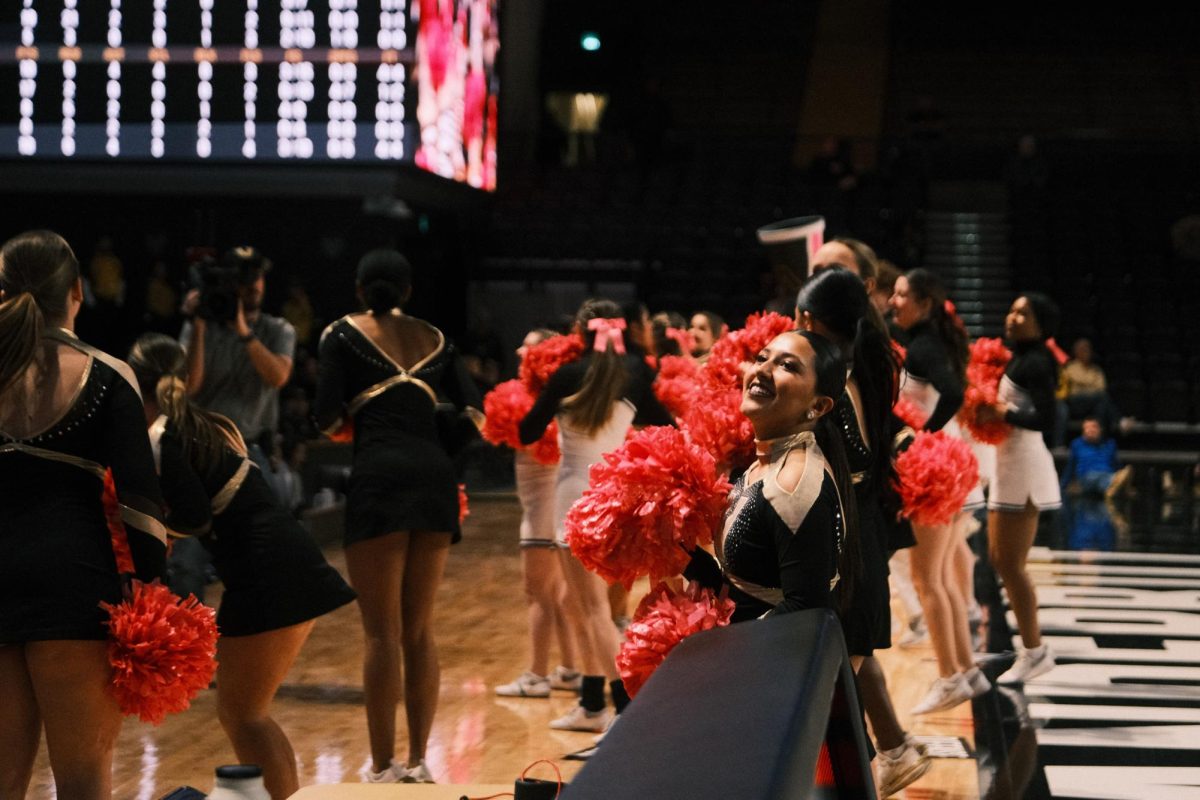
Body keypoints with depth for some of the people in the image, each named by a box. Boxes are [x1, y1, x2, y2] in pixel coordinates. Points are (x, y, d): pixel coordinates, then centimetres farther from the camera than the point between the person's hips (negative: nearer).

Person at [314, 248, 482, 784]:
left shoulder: (345, 334, 6)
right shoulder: (434, 340, 17)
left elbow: (325, 417, -4)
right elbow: (473, 410, 10)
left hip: (380, 477, -4)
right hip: (436, 476, 4)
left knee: (382, 632, -1)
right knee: (420, 630, 12)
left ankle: (384, 768, -1)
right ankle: (418, 762, 14)